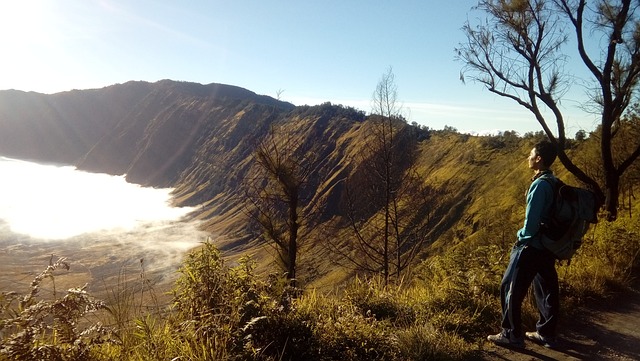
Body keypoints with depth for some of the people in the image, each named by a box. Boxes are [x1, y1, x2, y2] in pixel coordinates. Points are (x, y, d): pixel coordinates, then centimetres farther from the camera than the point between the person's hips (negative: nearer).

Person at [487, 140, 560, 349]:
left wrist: (523, 238, -5)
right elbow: (548, 216, 14)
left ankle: (512, 335, 9)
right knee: (546, 290, 16)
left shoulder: (540, 184, -21)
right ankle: (546, 334, 27)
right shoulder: (554, 183, 8)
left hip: (532, 247, -9)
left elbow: (532, 220, -22)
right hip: (548, 246, 9)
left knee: (510, 289, 1)